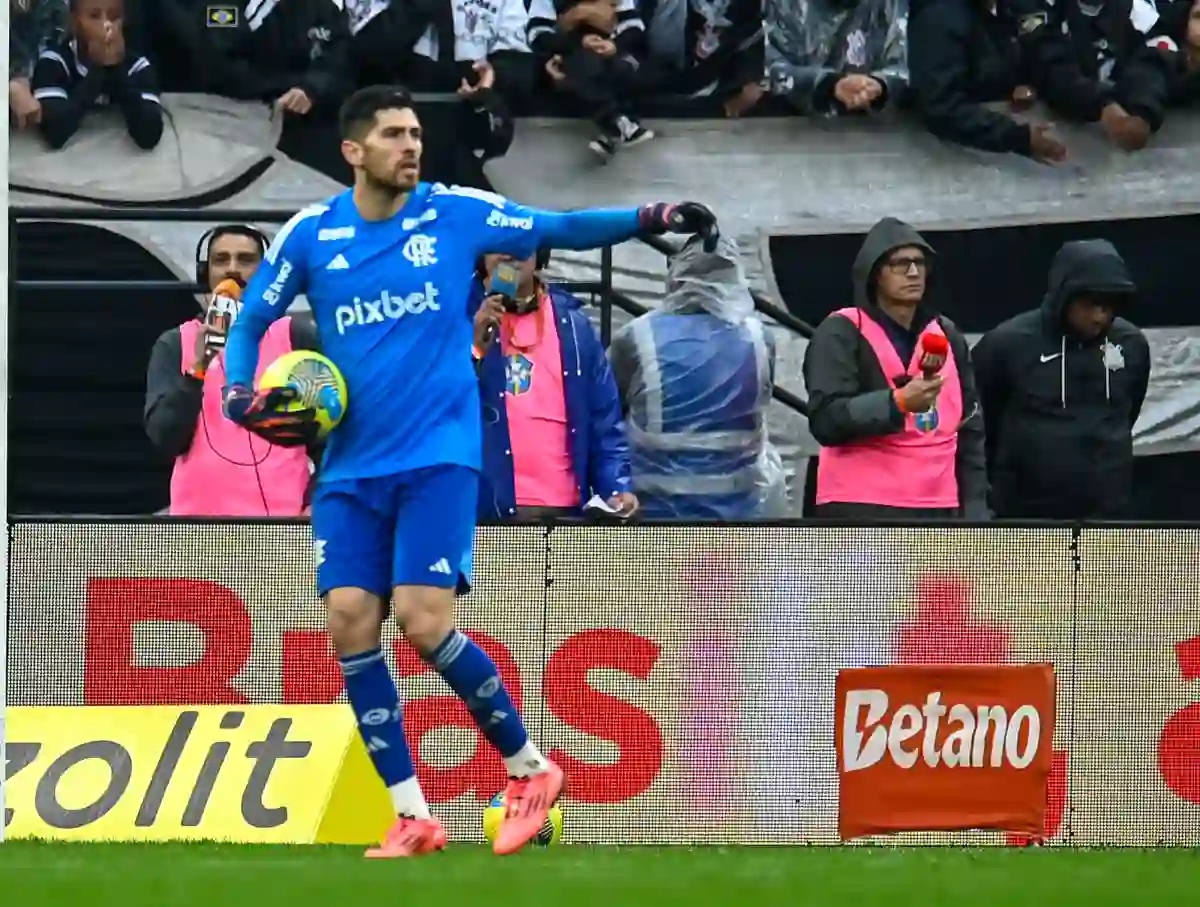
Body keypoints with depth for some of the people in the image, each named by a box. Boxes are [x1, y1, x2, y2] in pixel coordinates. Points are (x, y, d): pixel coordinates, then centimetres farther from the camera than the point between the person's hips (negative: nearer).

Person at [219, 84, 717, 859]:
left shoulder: (457, 213, -1)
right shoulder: (310, 235, 3)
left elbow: (560, 230, 6)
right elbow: (250, 323, 12)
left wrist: (650, 219, -6)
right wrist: (242, 398, -5)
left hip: (438, 457, -3)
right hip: (352, 468, 3)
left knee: (424, 622, -16)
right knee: (351, 623, -8)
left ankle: (530, 768, 5)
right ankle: (413, 817, 1)